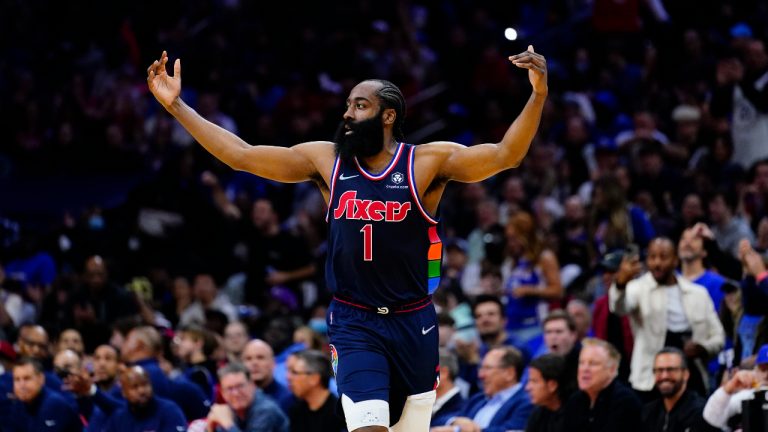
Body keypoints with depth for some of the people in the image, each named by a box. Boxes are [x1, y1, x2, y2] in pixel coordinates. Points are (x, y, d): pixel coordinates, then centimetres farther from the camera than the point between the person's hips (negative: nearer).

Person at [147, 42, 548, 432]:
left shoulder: (428, 162, -6)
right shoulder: (326, 160, 2)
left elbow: (505, 154, -18)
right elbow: (241, 155, 4)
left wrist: (538, 95, -34)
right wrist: (175, 105, 0)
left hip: (412, 323, 0)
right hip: (354, 324, 0)